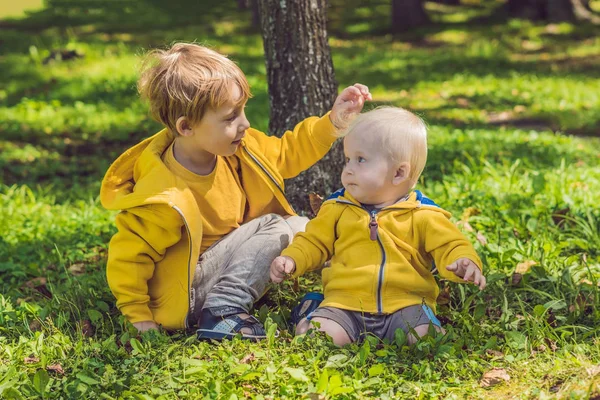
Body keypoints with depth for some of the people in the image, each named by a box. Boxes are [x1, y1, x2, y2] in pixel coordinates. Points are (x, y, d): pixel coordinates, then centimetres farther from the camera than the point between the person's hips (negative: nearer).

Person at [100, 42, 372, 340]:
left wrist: (334, 120, -1)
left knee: (298, 227, -3)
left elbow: (287, 153, 9)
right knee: (275, 227, -17)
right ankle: (221, 312, -23)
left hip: (227, 260, 9)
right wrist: (140, 317, -21)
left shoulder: (238, 149, -7)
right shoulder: (164, 197, -29)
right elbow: (127, 256, -22)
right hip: (187, 293, -8)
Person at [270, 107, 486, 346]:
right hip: (345, 303, 1)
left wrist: (464, 263, -22)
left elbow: (450, 246, 1)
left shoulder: (422, 216, 3)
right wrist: (292, 260, -1)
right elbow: (314, 242, 19)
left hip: (405, 305, -1)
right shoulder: (339, 208, 11)